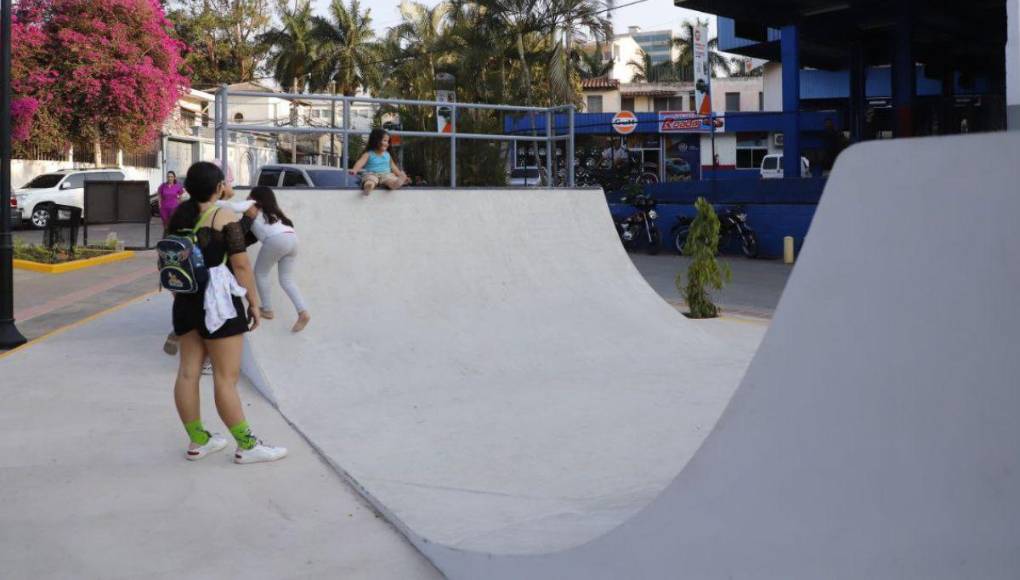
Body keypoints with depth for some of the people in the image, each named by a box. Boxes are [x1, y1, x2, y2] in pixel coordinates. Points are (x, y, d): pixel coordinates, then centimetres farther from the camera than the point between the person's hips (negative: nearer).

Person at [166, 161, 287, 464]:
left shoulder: (177, 216, 10)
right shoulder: (225, 217, -10)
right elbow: (240, 263, -14)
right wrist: (254, 301, -7)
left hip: (186, 300, 7)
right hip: (218, 301, -7)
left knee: (188, 372, 10)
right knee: (226, 377, -4)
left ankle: (198, 440, 19)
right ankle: (247, 446, 3)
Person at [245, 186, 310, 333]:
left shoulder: (253, 209, 13)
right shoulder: (272, 211, 34)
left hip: (277, 239, -7)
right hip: (292, 238, 7)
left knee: (260, 272, 15)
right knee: (287, 279, 11)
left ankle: (267, 310, 16)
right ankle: (303, 312, -6)